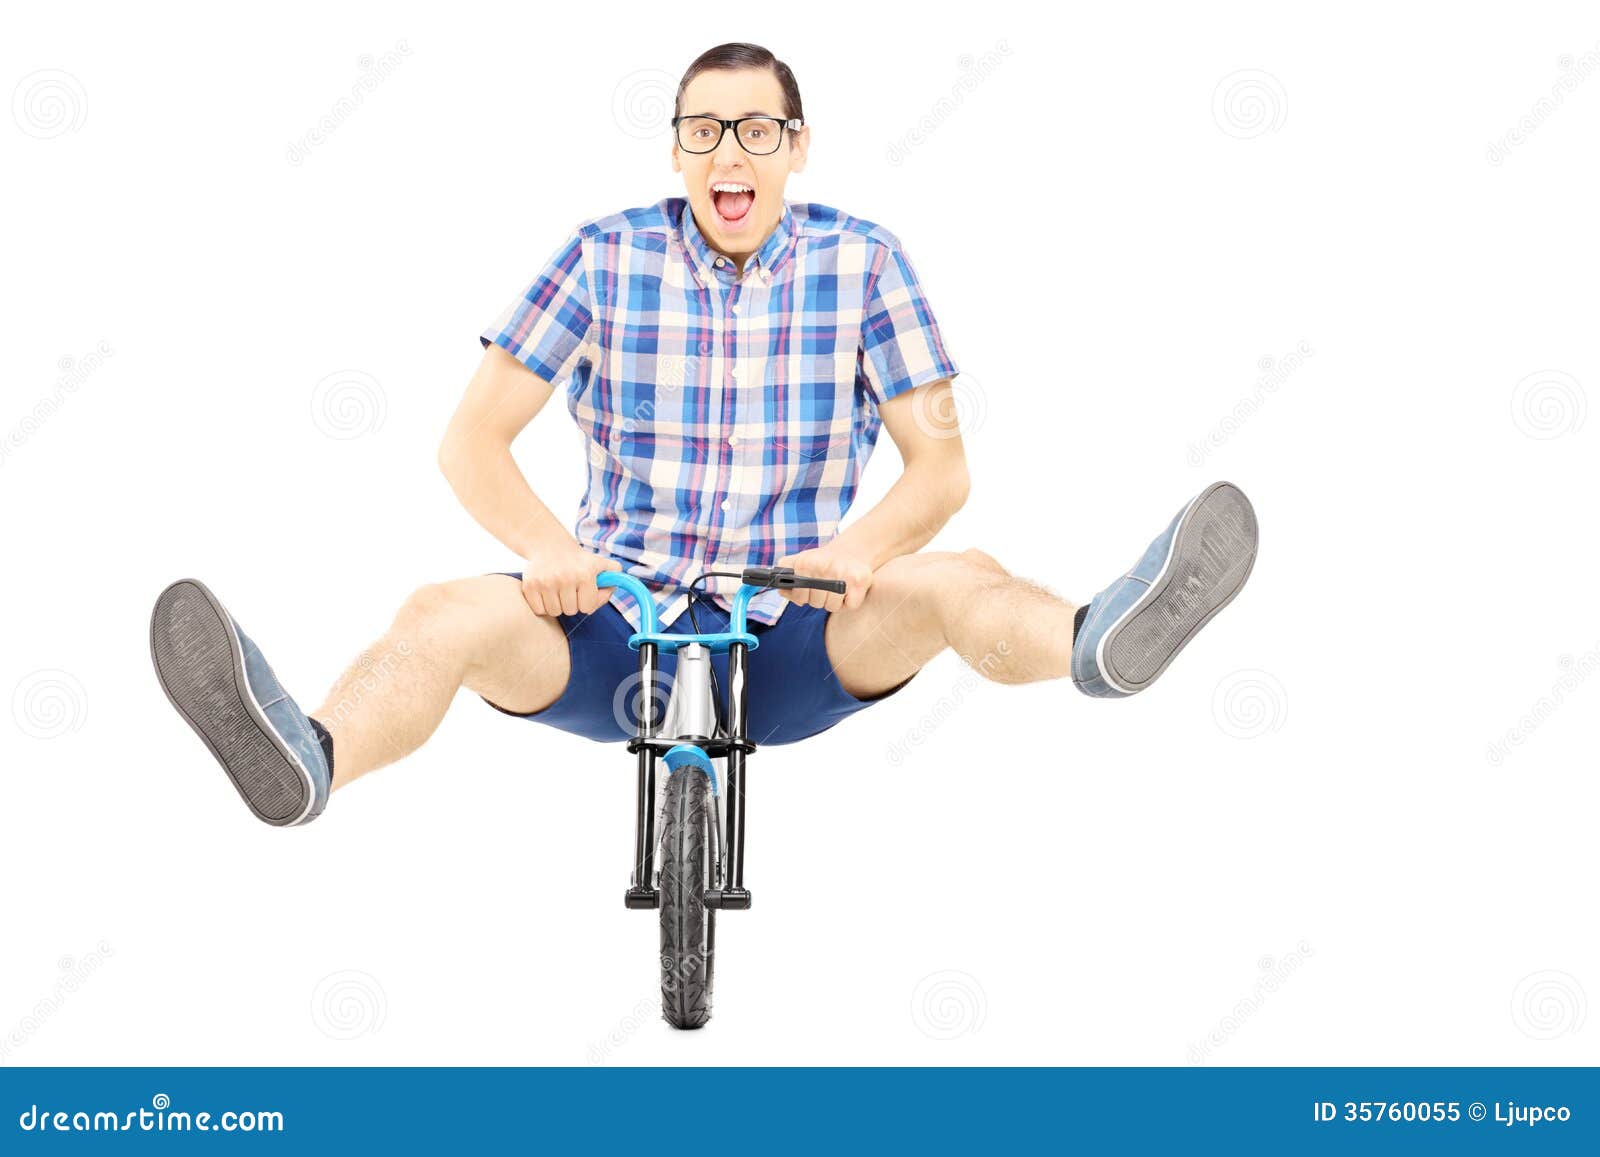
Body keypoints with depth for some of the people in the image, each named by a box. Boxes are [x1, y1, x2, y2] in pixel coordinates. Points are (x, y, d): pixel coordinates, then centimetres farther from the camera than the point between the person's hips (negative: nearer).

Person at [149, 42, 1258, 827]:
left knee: (956, 582, -29)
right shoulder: (605, 256, 1)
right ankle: (306, 761, -58)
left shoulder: (863, 262, 1)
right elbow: (473, 440, 1)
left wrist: (858, 548, -23)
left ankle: (1099, 641, -61)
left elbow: (940, 464, 0)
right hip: (615, 623, 0)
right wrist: (545, 546, -21)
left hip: (795, 639, 0)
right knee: (447, 617, -29)